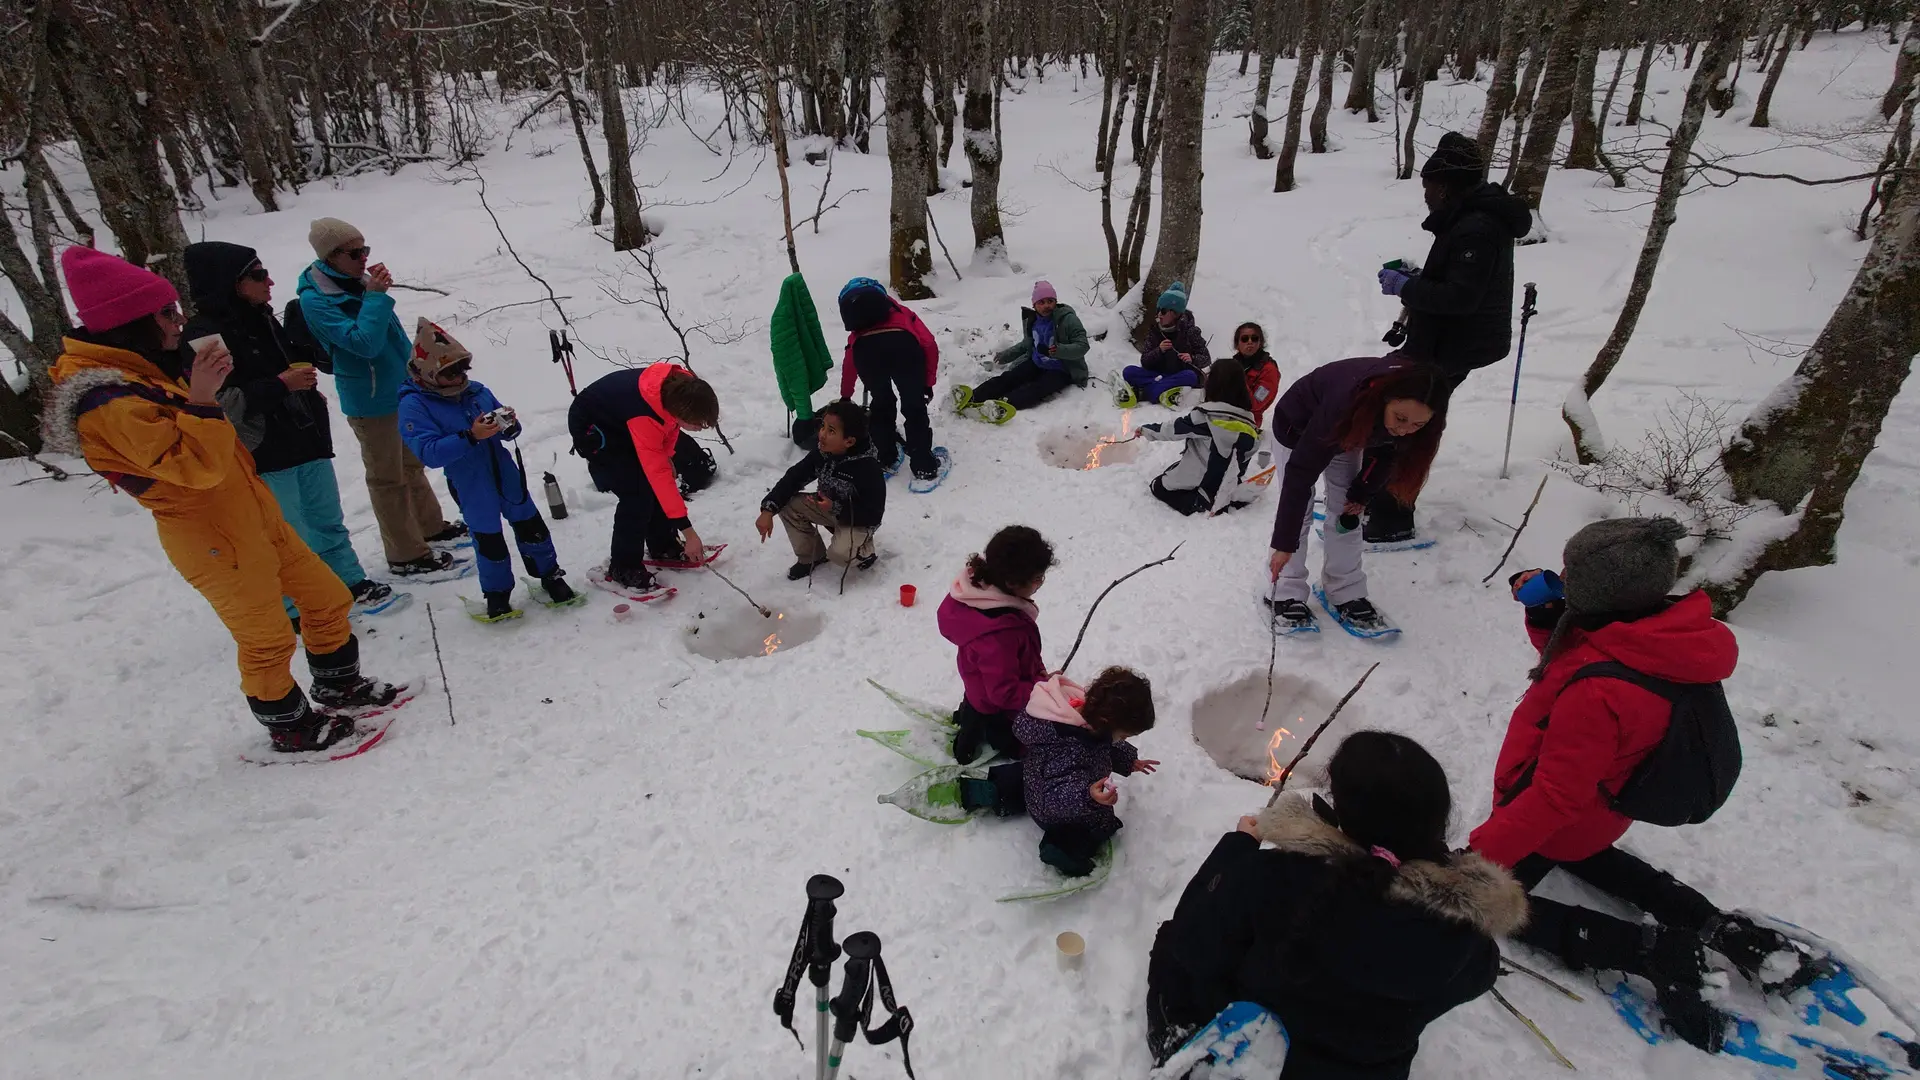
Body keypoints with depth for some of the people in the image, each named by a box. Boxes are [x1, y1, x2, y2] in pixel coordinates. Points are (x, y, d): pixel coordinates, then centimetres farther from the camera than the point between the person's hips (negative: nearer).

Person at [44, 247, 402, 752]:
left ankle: (340, 687, 34)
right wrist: (201, 399, -32)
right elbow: (194, 467, -26)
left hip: (254, 516, 9)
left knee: (329, 598, 15)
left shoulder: (142, 370, 8)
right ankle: (289, 726, 27)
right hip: (215, 540, -9)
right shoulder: (111, 402, -23)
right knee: (266, 638, 6)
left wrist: (203, 380, 10)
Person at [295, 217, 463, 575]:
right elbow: (363, 342, -29)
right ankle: (407, 555, 12)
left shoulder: (357, 282, 6)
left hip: (402, 391, 8)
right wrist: (375, 296, -22)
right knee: (388, 479, 2)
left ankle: (430, 526, 38)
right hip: (371, 401, -8)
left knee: (411, 465, 21)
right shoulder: (315, 300, -17)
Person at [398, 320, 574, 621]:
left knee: (530, 526, 12)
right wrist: (471, 436, -30)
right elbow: (429, 453, -21)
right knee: (489, 540, 5)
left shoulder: (477, 391, 1)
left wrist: (510, 425, -16)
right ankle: (497, 593, 24)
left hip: (507, 475, 4)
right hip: (471, 487, -4)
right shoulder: (414, 406, -11)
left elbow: (508, 430, 9)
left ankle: (550, 575, 29)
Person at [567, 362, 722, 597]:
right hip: (592, 427, -7)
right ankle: (623, 568, -2)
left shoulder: (680, 389, -23)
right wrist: (688, 530, -38)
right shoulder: (644, 417, -42)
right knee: (636, 494, -16)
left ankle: (663, 546, 23)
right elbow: (658, 475, -40)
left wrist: (665, 455, 2)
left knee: (655, 481, 4)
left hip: (620, 419, 8)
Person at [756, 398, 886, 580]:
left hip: (859, 521, -6)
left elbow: (873, 514, -27)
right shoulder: (821, 453, -14)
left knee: (839, 554, -33)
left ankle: (863, 550, 5)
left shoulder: (868, 469, -32)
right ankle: (812, 556, 7)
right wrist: (768, 510, -24)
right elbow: (793, 478, -11)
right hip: (830, 507, 7)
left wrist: (835, 508, -34)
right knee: (788, 504, -12)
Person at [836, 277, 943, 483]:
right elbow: (930, 346, 26)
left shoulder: (858, 332, 45)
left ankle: (887, 459, 33)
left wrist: (845, 396, 59)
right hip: (903, 342, -2)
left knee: (881, 404, 27)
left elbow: (849, 364, 47)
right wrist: (928, 383, 30)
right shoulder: (902, 314, 41)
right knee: (914, 406, 16)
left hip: (865, 348, 2)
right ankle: (924, 465, 18)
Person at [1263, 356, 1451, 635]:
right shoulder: (1345, 403, -46)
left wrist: (1363, 492, -3)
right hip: (1298, 427, -5)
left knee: (1347, 512, 2)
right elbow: (1301, 473, -41)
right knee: (1299, 509, -9)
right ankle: (1286, 595, 3)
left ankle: (1346, 594, 14)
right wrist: (1285, 542, -39)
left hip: (1348, 433, 5)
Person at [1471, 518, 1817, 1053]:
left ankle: (1650, 949, -2)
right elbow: (1569, 657, 5)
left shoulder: (1596, 692, -41)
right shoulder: (1666, 632, -16)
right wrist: (1545, 612, -12)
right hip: (1602, 810, 9)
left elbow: (1554, 798, -33)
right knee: (1576, 851, 39)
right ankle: (1717, 927, 26)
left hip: (1552, 818, -9)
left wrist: (1481, 853, -25)